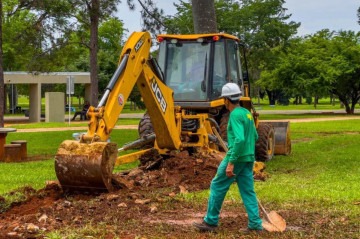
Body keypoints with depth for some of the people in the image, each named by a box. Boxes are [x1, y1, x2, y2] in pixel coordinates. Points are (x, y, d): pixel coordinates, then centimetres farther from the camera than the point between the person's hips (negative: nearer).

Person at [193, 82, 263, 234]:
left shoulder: (235, 115, -15)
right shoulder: (247, 113, 12)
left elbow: (240, 139, -26)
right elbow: (255, 137, 19)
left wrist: (231, 162, -26)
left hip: (236, 157, -8)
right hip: (248, 158, 8)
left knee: (217, 186, 4)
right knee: (248, 191, 9)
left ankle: (210, 222, 11)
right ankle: (255, 225, 6)